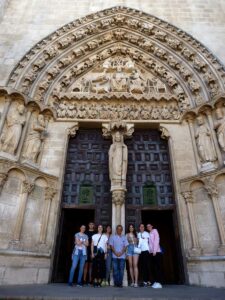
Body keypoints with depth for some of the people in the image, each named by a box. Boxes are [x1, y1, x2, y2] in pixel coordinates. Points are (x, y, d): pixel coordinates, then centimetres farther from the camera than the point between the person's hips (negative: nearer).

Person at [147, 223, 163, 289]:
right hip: (151, 252, 7)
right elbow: (150, 243, 16)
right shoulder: (149, 234, 22)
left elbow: (156, 240, -8)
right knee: (153, 267, 5)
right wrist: (150, 251, 3)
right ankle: (155, 282, 9)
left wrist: (155, 250, -15)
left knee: (158, 267, -7)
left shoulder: (155, 230, 3)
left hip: (156, 252, -7)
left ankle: (159, 283, -8)